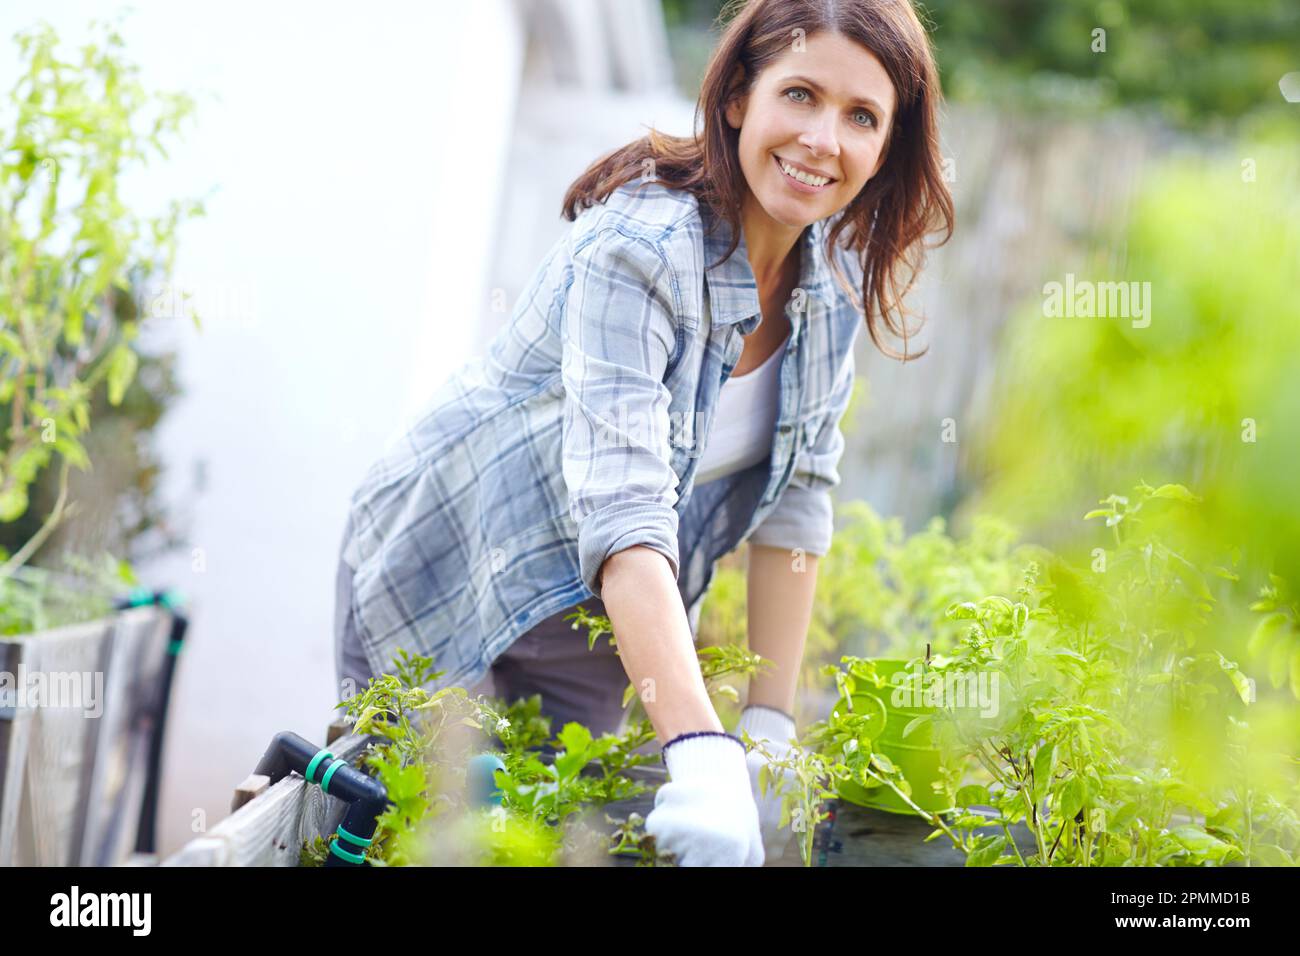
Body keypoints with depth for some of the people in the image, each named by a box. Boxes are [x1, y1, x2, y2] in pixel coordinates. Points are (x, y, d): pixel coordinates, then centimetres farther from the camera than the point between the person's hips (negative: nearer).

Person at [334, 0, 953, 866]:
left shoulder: (835, 274, -6)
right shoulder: (635, 251, -29)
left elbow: (797, 496, -3)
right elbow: (622, 513, -39)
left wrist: (770, 726, -8)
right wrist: (699, 752, -48)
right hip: (449, 577, -6)